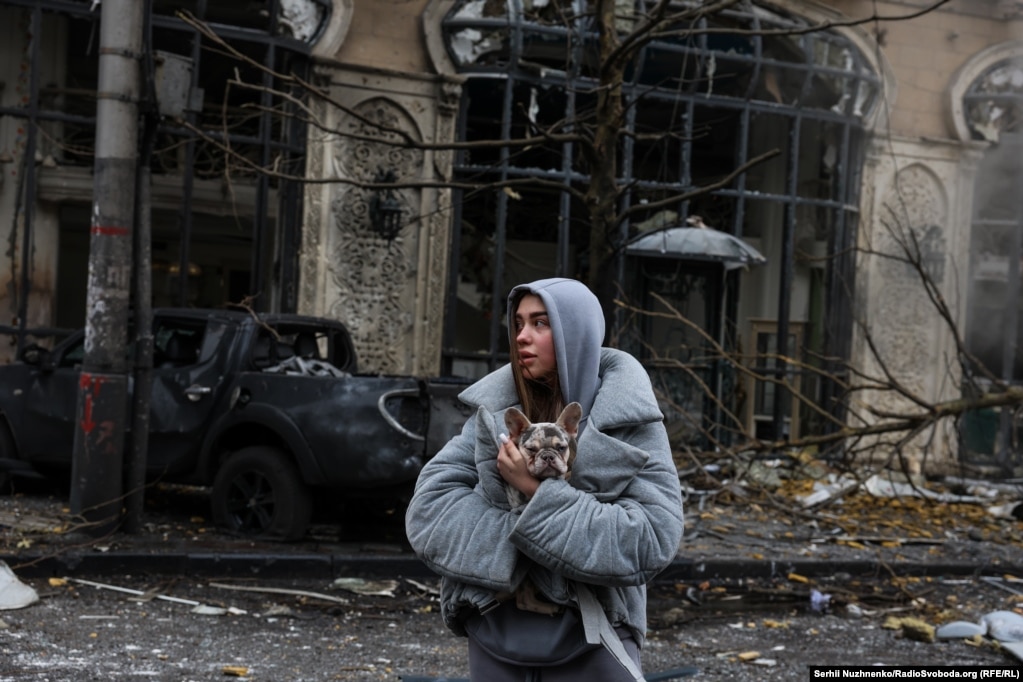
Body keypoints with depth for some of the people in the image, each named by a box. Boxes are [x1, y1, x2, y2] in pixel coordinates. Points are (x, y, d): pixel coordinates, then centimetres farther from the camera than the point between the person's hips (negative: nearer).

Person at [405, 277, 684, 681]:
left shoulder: (630, 424, -7)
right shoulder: (494, 410, 1)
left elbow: (654, 540, -17)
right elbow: (429, 506, -6)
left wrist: (540, 494, -19)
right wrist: (514, 542, -17)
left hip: (589, 644, -3)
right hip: (495, 639, 3)